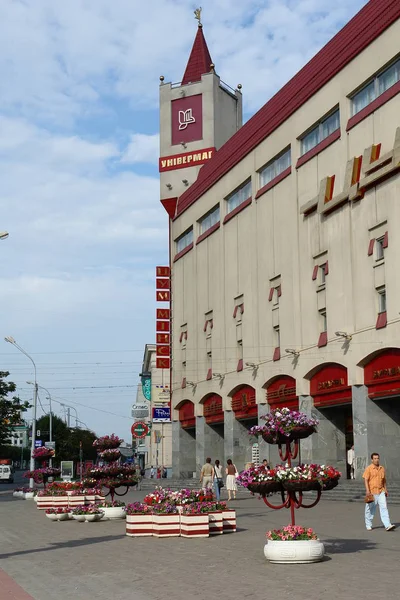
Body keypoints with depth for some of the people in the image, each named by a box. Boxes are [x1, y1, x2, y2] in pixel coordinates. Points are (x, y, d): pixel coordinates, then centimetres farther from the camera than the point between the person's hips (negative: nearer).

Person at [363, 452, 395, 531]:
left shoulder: (382, 468, 10)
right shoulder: (369, 469, -6)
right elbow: (366, 480, -10)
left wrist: (385, 489, 16)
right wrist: (367, 490, -19)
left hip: (381, 492, 4)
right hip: (372, 492, -4)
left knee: (384, 508, -7)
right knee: (370, 509, 6)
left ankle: (387, 525, -13)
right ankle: (368, 525, 20)